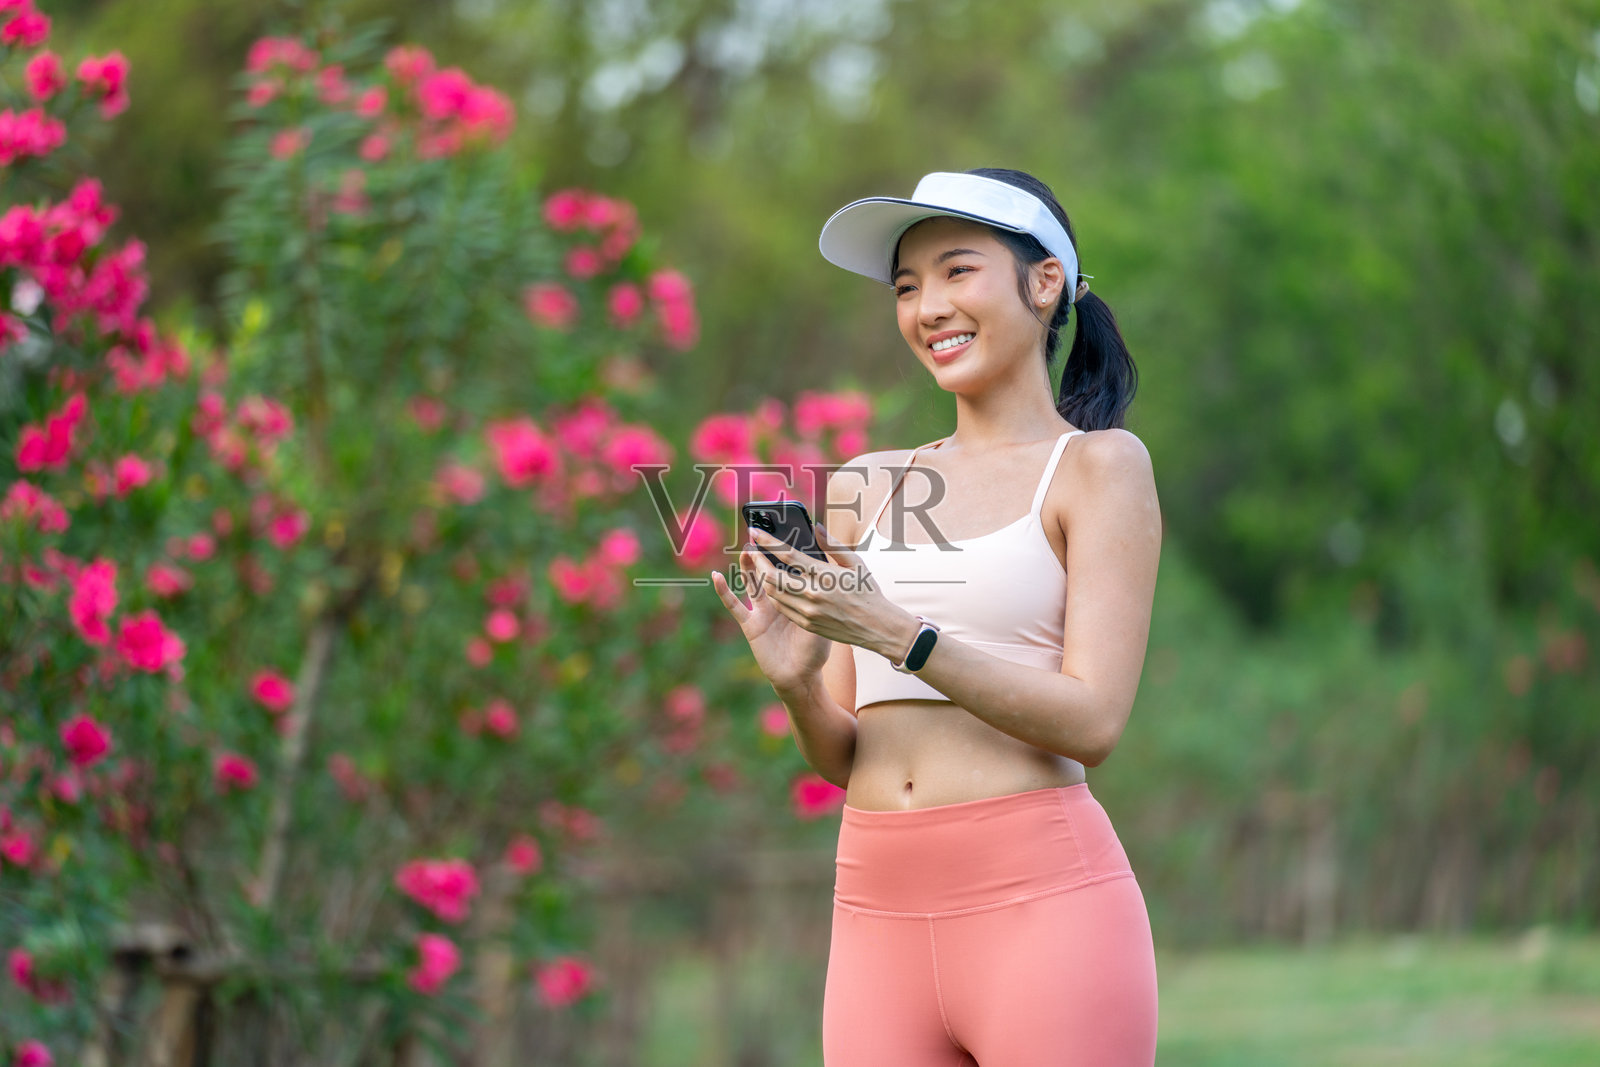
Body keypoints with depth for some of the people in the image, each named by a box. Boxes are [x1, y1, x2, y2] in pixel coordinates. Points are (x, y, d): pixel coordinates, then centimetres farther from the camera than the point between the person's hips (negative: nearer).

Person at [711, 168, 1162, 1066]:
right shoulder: (865, 486, 15)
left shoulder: (1097, 465, 3)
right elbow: (840, 758, 15)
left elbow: (1093, 721, -8)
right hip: (881, 916, 4)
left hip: (1039, 899, -4)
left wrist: (898, 636, -16)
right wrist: (798, 684, -7)